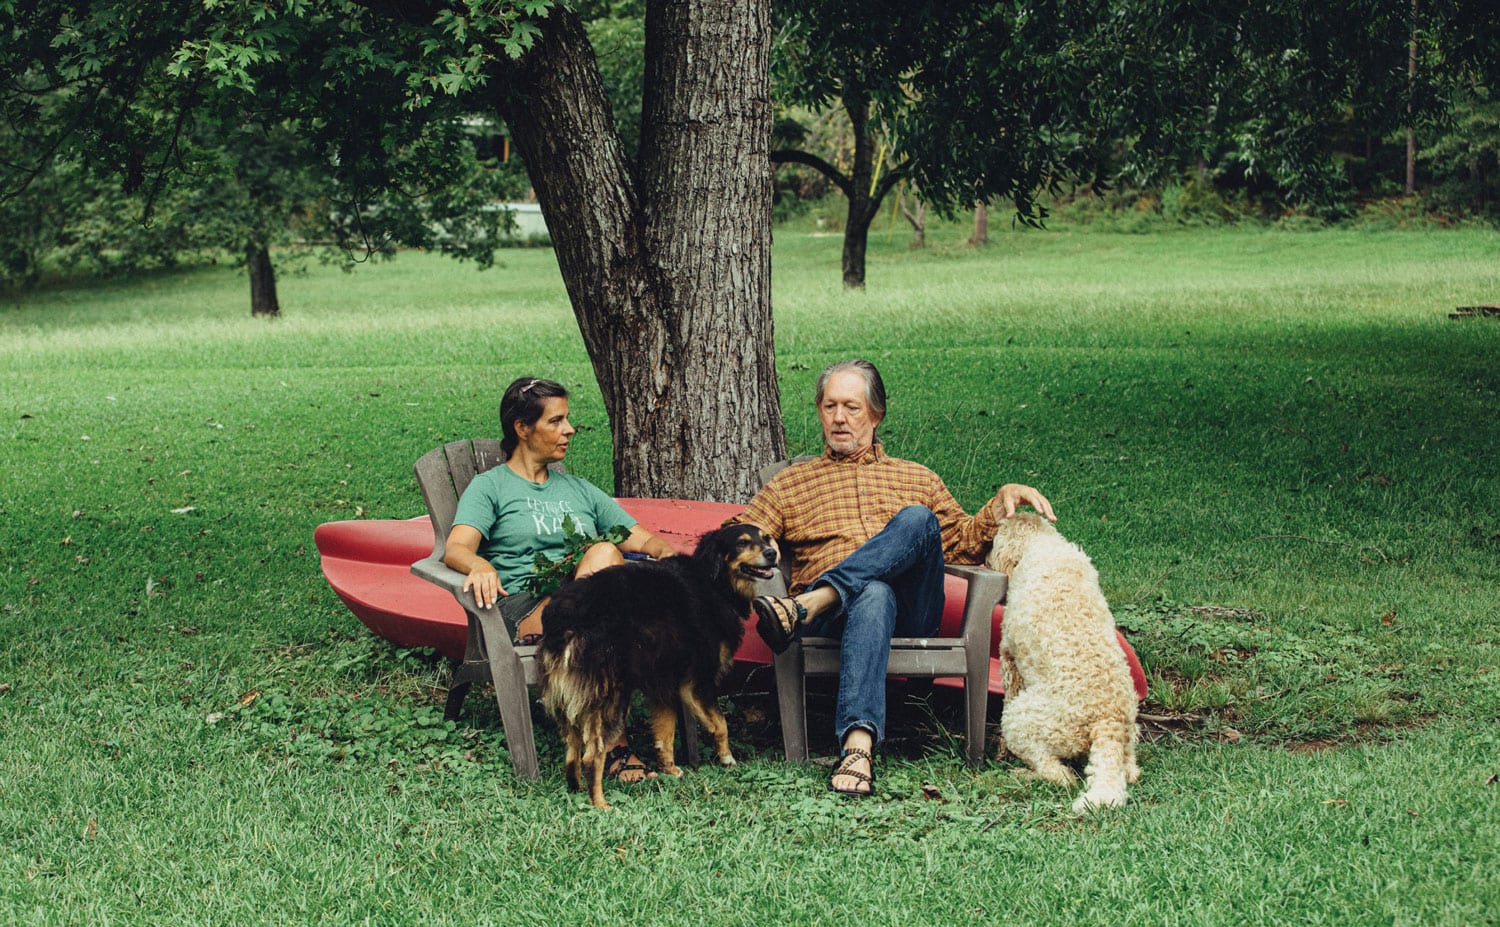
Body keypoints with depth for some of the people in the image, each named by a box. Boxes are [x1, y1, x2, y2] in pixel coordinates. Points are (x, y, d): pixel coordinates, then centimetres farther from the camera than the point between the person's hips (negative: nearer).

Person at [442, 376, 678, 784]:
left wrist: (668, 550, -2)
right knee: (604, 554, -33)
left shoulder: (578, 489, 30)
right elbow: (456, 548, -4)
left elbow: (641, 539, 22)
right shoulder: (490, 486, 14)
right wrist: (481, 566, -28)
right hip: (523, 608, -4)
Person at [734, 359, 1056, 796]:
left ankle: (803, 607, -44)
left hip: (911, 610, 2)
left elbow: (962, 543, 24)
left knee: (917, 520, -29)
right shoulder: (790, 484, 27)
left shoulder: (918, 479, 32)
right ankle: (858, 744, -61)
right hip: (831, 617, -2)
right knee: (874, 595, -41)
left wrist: (1003, 501, 7)